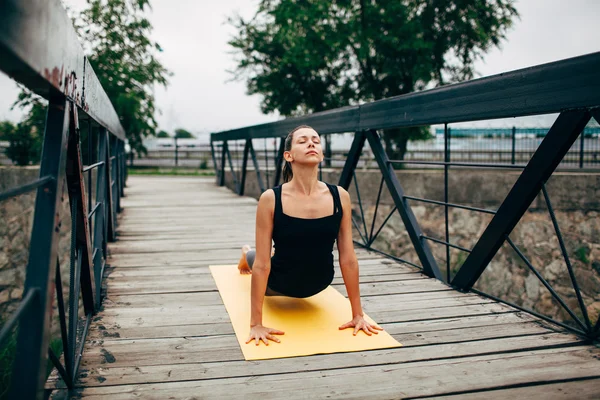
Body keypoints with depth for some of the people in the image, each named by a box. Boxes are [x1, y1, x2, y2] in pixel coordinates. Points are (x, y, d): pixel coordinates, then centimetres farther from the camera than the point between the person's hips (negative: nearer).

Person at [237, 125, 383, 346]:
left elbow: (348, 258, -16)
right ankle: (246, 255, 62)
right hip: (280, 283, -2)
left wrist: (358, 314, -11)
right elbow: (262, 264, -25)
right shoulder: (271, 199, -29)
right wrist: (256, 324, -23)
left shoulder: (340, 197, -22)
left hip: (317, 284, 3)